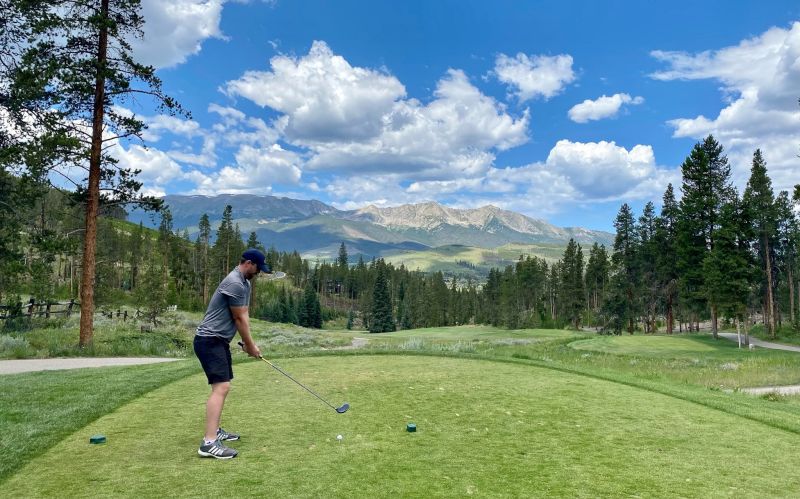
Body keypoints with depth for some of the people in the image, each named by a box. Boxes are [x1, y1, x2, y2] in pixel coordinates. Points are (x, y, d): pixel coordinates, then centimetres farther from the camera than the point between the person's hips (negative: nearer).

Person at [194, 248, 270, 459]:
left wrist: (249, 343, 8)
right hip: (210, 340, -11)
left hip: (219, 341, 11)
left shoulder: (244, 283, 14)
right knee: (221, 386, -18)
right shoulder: (234, 283, -19)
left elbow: (244, 316, 14)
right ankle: (209, 443, -22)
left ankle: (214, 431, 28)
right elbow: (239, 319, -13)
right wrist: (250, 345, -2)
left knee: (222, 386, 18)